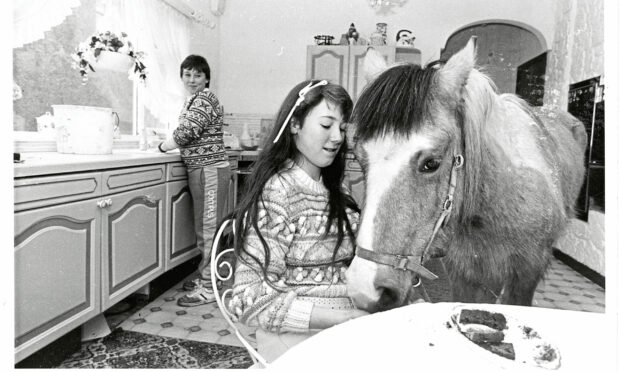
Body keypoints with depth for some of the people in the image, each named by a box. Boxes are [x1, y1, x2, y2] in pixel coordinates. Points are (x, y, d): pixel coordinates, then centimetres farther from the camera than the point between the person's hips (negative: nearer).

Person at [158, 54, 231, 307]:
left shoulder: (204, 98, -10)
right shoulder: (192, 100, 19)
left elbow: (186, 133, -16)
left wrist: (162, 147, -2)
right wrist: (167, 142, 9)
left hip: (208, 168, -10)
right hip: (200, 167, 10)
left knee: (207, 226, -7)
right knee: (204, 225, 13)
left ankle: (207, 288, -1)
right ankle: (206, 277, 24)